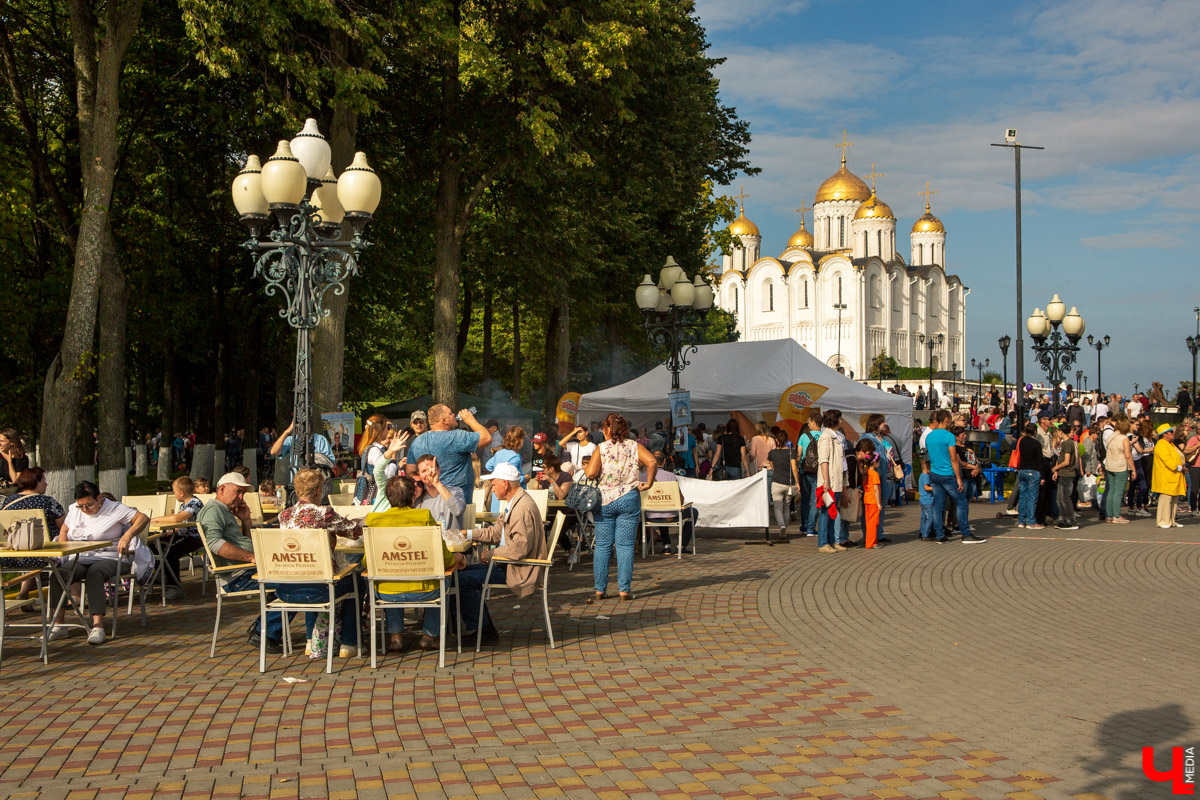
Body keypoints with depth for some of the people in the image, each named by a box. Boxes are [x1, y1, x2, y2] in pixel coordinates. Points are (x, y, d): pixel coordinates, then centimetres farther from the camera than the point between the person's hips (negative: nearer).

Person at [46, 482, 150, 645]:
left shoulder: (114, 509, -1)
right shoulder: (73, 510, 15)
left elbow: (143, 518, -8)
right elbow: (64, 530, 28)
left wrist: (127, 536, -24)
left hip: (108, 559, -4)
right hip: (80, 560, 4)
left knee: (94, 573, -39)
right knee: (58, 573, -28)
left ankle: (98, 626, -44)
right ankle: (59, 624, -22)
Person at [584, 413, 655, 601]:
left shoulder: (601, 448, -2)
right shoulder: (634, 446, 2)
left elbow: (590, 473, -11)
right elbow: (652, 462, -13)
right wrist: (648, 483, -3)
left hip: (604, 501, 0)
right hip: (628, 499, 0)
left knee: (602, 545, 6)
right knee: (625, 545, 2)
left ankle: (600, 589, 9)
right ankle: (624, 589, 0)